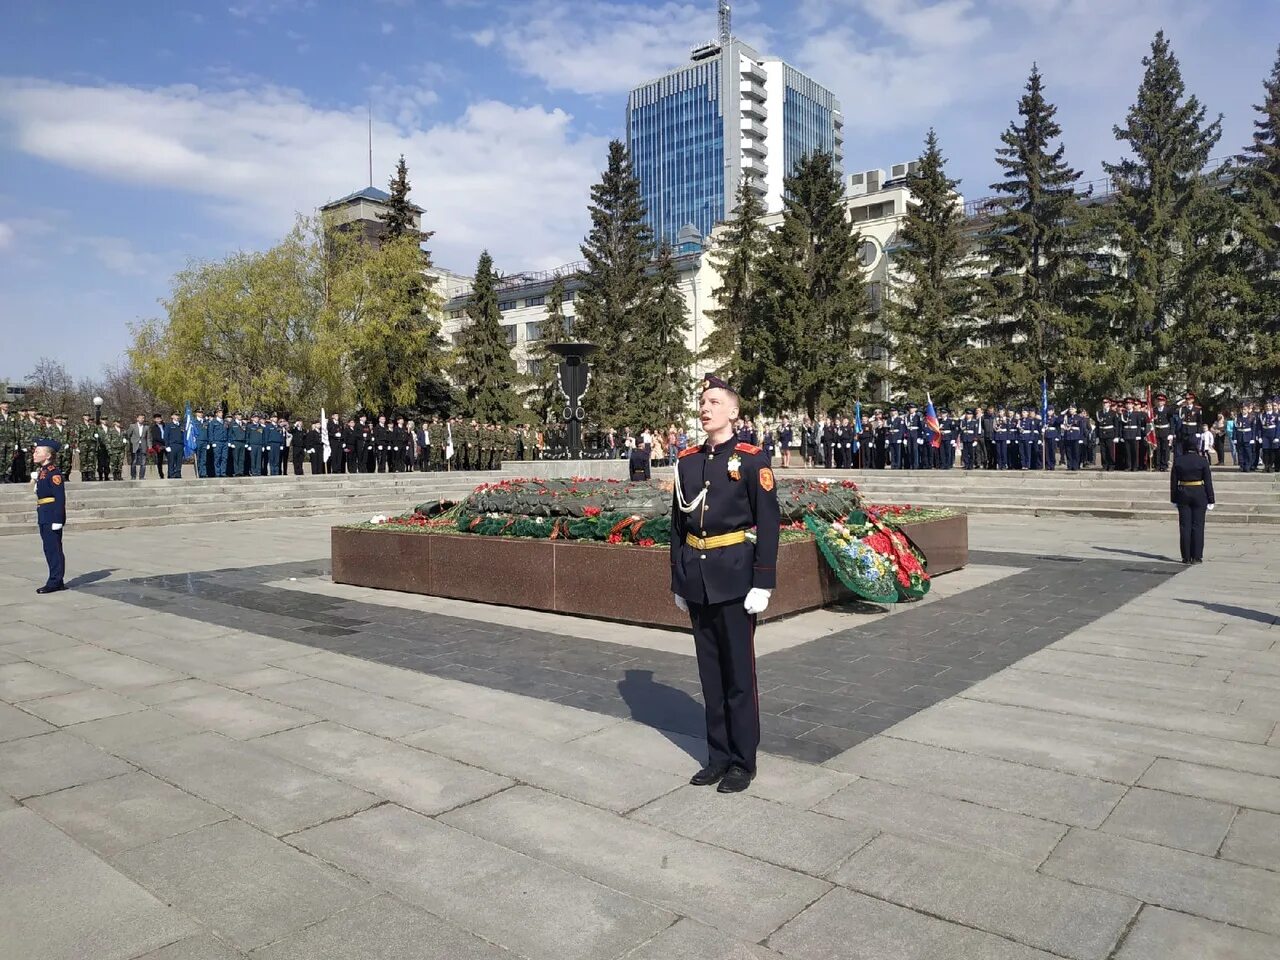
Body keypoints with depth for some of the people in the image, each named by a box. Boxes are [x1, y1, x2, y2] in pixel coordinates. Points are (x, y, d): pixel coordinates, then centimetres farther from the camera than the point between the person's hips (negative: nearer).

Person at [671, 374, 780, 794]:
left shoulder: (751, 458, -6)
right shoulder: (687, 460, 9)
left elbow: (768, 523, -8)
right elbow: (677, 523, 13)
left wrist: (762, 584, -13)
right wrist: (679, 582, 12)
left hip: (734, 577, -5)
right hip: (697, 578, 5)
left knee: (739, 672, 4)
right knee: (710, 671, 13)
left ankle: (743, 761, 18)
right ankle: (718, 755, 26)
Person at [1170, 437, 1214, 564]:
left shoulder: (1178, 460, -3)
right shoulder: (1202, 461, -5)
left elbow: (1173, 481, 0)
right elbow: (1208, 482, -3)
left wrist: (1174, 499, 7)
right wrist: (1210, 500, 2)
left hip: (1183, 494, 1)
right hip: (1199, 494, -1)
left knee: (1184, 526, 4)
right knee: (1197, 526, 4)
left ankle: (1186, 557, 6)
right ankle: (1196, 557, 4)